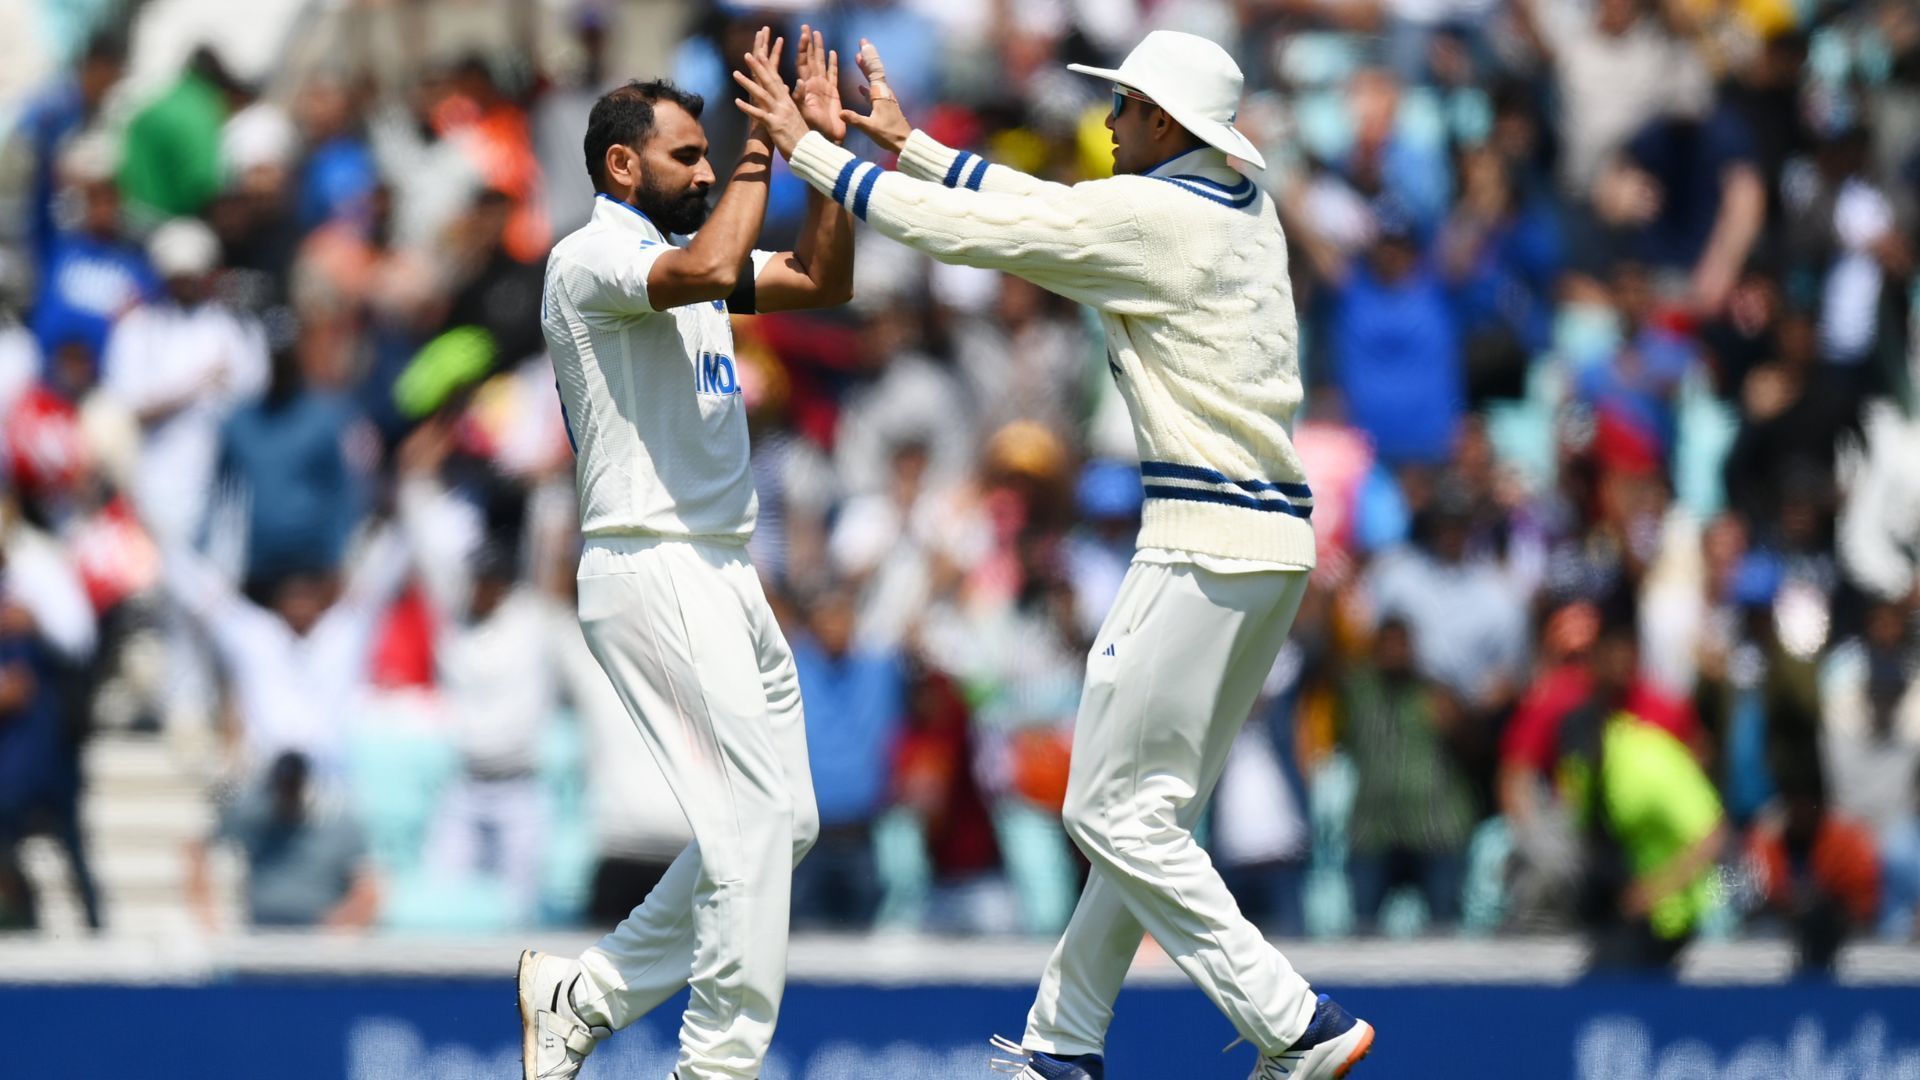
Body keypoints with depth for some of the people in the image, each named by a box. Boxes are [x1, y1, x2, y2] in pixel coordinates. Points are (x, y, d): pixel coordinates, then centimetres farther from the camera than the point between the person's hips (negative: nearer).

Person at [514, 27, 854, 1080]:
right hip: (653, 569, -10)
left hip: (722, 578, 10)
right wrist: (762, 150, -18)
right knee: (756, 817, -14)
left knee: (785, 822, 10)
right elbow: (709, 269, -28)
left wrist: (826, 146, 11)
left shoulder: (677, 256, 19)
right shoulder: (591, 258, -9)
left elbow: (823, 282, 20)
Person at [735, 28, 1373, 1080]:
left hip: (1206, 549, -10)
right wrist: (907, 143, 29)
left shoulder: (1149, 213, -11)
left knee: (1115, 810, -5)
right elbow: (1048, 207, 25)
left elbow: (963, 228, -8)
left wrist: (807, 148, 3)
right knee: (1151, 809, 16)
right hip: (1275, 545, 10)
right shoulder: (1244, 210, 15)